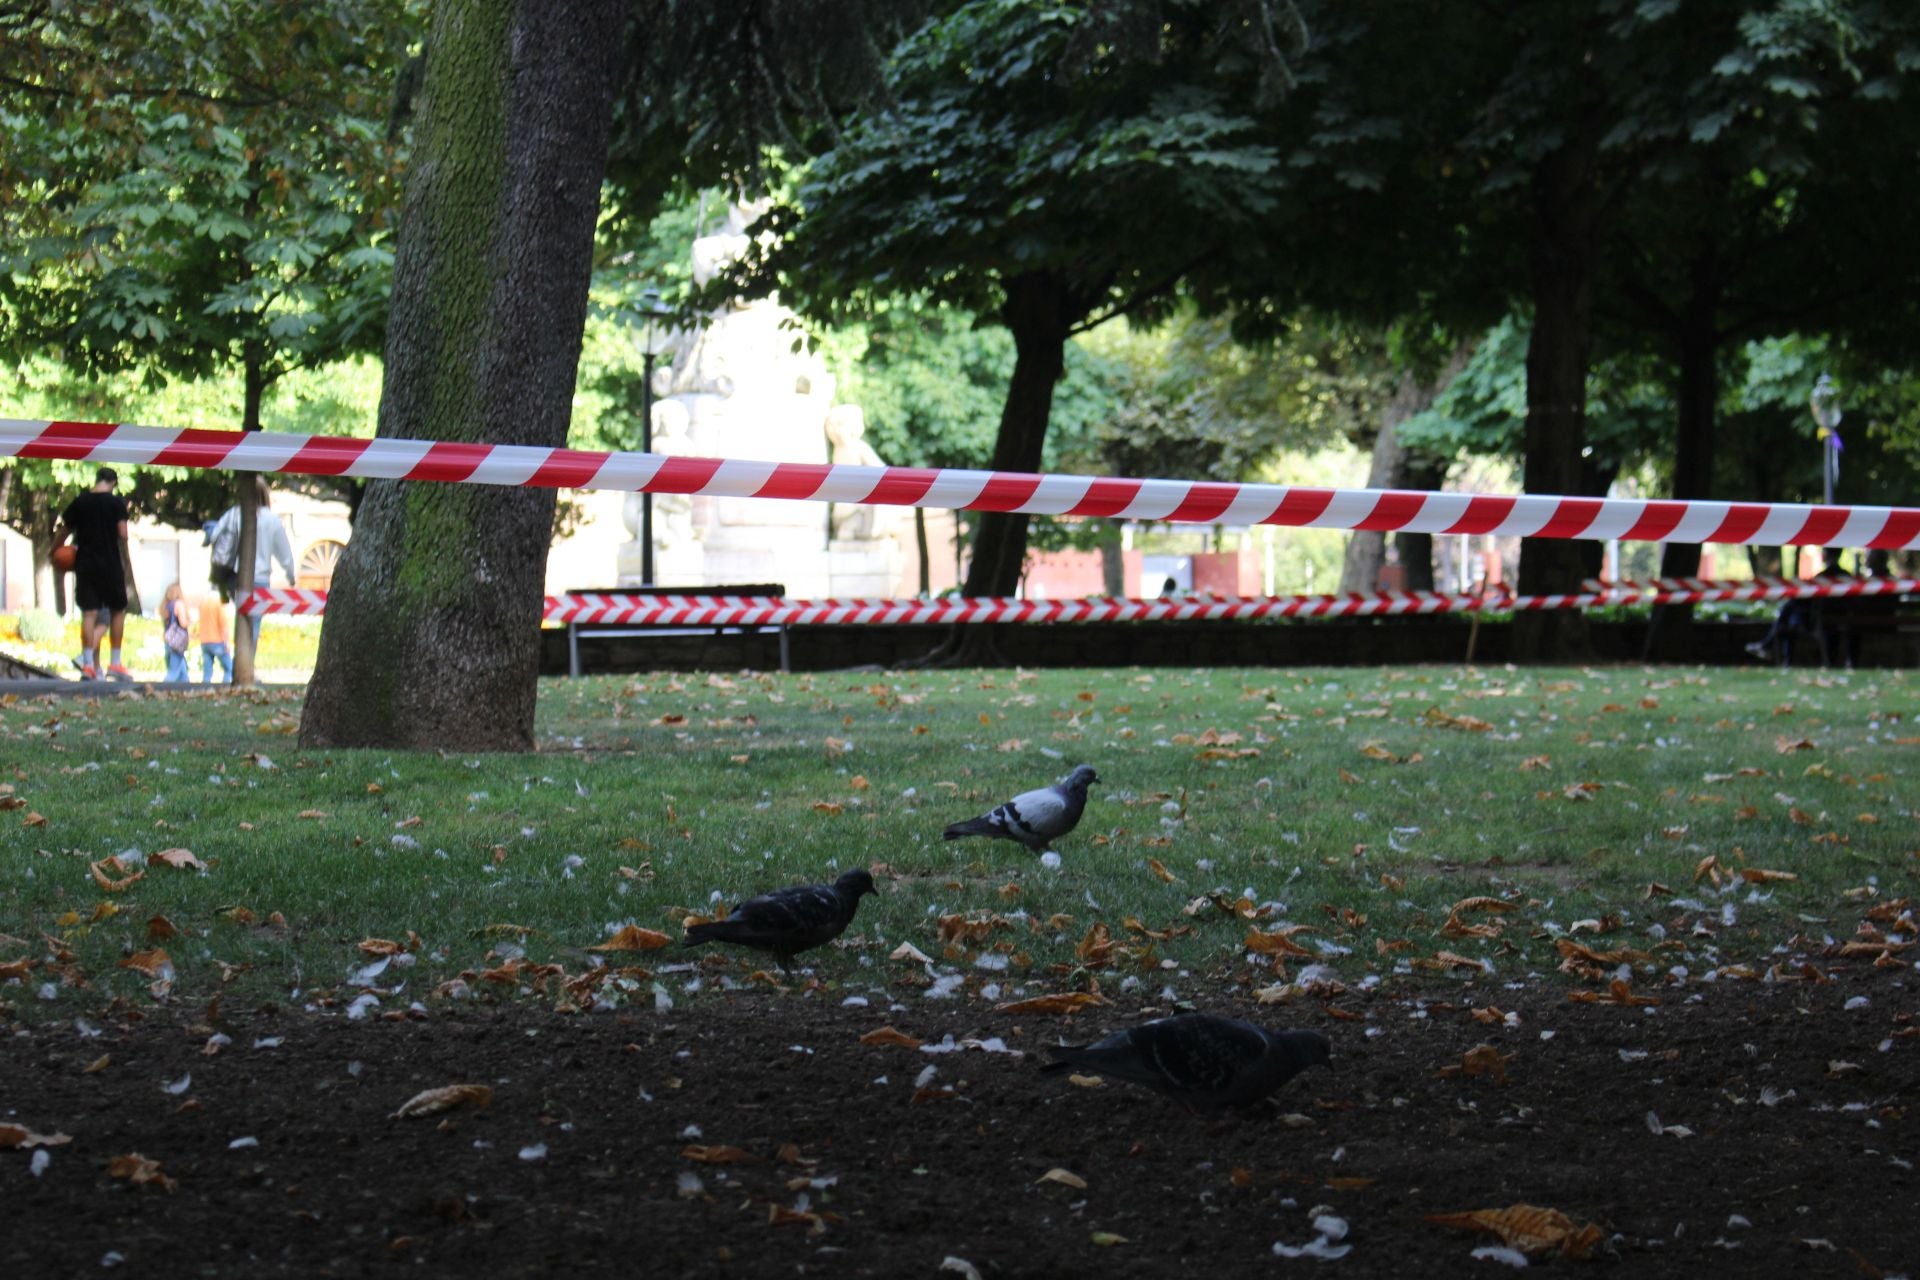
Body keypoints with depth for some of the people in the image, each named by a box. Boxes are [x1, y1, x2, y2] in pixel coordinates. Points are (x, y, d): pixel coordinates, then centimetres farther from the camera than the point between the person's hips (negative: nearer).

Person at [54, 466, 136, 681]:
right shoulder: (116, 502, -3)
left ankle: (89, 663, -5)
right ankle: (115, 663, 8)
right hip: (110, 564, -3)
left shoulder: (80, 502, 6)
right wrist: (124, 559, 7)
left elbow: (62, 532, 12)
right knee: (117, 611, 10)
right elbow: (122, 534, -10)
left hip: (85, 565, 3)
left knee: (89, 613, 3)